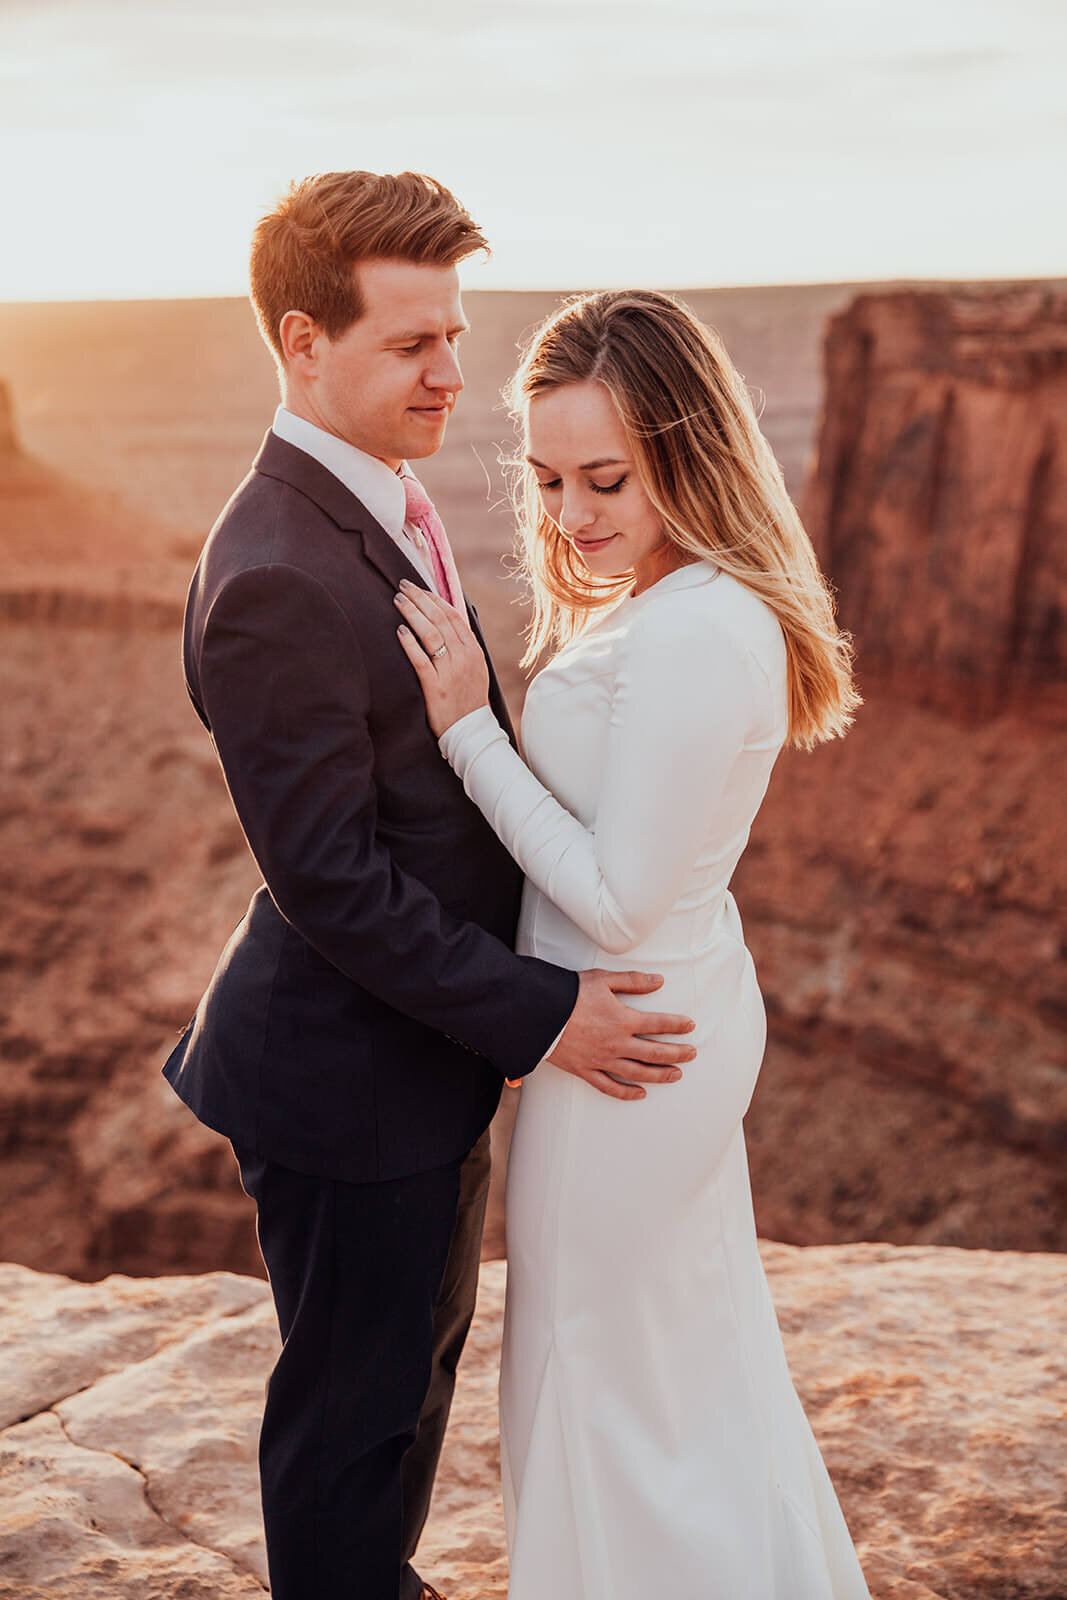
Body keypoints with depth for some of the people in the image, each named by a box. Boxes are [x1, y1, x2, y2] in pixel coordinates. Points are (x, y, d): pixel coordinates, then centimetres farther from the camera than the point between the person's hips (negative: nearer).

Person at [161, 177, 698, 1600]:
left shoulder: (381, 499, 4)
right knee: (355, 1398, 12)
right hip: (352, 1077, -10)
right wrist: (540, 1012, -20)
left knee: (423, 1355, 27)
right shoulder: (278, 579, -27)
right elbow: (330, 880, -26)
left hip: (431, 1049, 10)